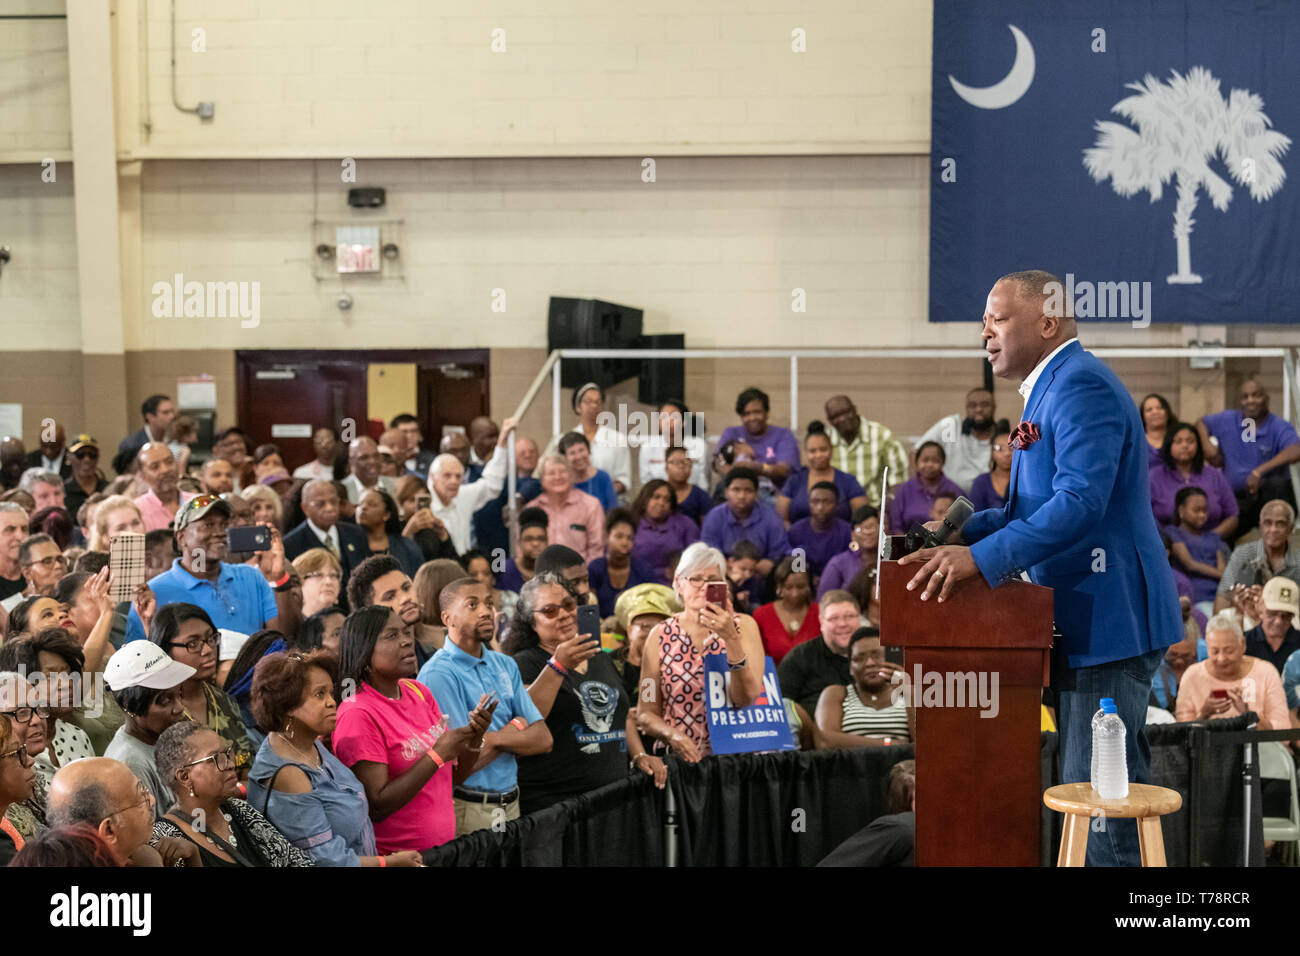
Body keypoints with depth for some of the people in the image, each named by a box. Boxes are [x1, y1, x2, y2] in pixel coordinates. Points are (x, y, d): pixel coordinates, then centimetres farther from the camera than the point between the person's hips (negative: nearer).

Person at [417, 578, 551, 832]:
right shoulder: (438, 675, -13)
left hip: (511, 804, 6)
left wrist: (496, 739, -15)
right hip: (468, 810, -6)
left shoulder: (505, 665, 10)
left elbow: (543, 739, 3)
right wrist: (517, 726, -3)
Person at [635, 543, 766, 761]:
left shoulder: (743, 625, 6)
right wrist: (672, 735, -12)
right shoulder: (661, 635, 6)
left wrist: (731, 638, -17)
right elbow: (646, 713, 8)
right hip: (679, 759, 0)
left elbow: (747, 699, -7)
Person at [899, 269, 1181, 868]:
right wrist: (959, 535, 10)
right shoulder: (1054, 387, 19)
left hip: (1109, 621, -11)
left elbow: (1080, 500, -27)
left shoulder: (1082, 385, -15)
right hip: (1087, 620, 11)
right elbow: (1035, 504, 24)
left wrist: (981, 557, -33)